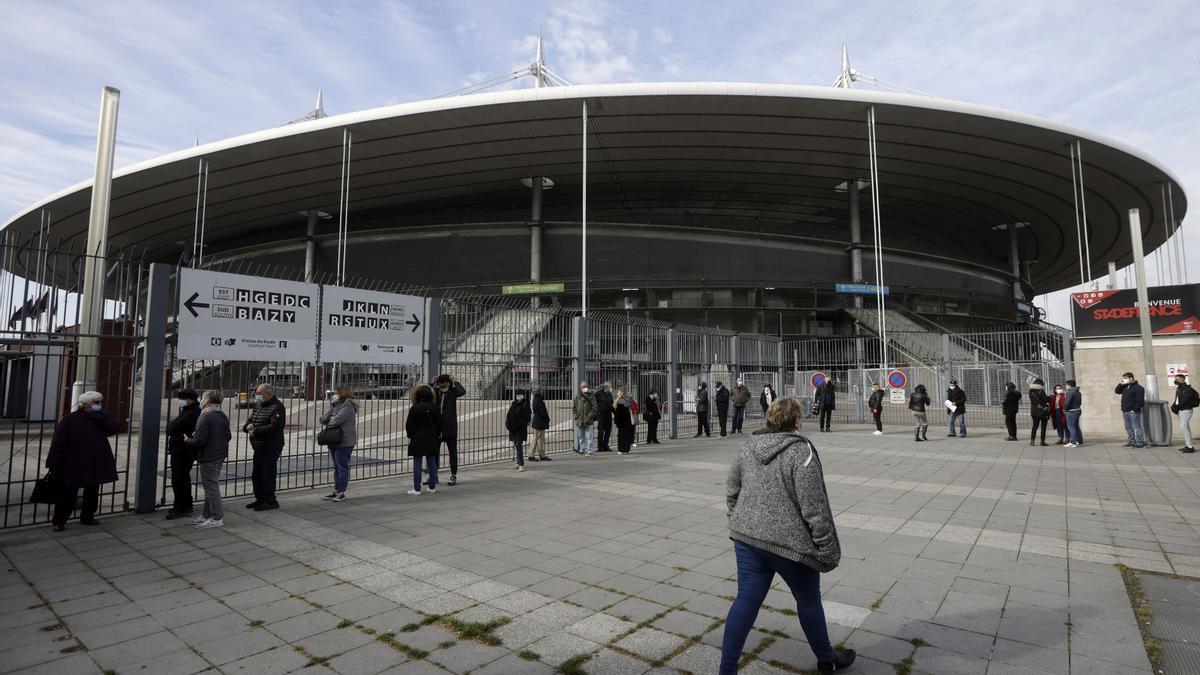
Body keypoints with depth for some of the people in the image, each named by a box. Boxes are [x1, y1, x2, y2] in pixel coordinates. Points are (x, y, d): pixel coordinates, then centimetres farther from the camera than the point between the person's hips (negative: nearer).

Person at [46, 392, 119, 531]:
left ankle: (87, 516, 29)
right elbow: (58, 442, -10)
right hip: (73, 465, -5)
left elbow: (113, 429, -11)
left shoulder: (101, 418, 6)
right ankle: (59, 521, 14)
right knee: (69, 494, 0)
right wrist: (54, 464, -12)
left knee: (92, 492, 14)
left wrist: (99, 417, -19)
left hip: (96, 465, 5)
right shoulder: (70, 419, -9)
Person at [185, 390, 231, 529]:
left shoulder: (205, 417, -17)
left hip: (208, 457, -9)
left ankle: (217, 517, 3)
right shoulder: (223, 416, 10)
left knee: (211, 486, -2)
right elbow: (228, 436, 14)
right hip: (220, 455, 9)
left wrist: (186, 441, -3)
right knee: (211, 485, 17)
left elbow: (199, 441, -20)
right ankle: (207, 514, 27)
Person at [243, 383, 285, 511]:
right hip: (259, 447, 10)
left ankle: (270, 501, 6)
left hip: (271, 448, -10)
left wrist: (255, 431, -21)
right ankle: (260, 499, 29)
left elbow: (274, 427, -25)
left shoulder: (277, 407, -15)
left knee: (268, 475, -4)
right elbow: (250, 420, 19)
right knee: (256, 475, 16)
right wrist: (248, 426, -5)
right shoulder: (258, 405, 14)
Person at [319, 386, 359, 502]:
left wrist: (328, 422, -3)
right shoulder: (334, 406, 18)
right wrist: (327, 418, -11)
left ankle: (341, 492, 4)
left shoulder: (347, 407, -13)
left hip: (344, 443, -9)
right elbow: (323, 419, 10)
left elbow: (336, 420, -23)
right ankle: (336, 491, 22)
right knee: (336, 468, 15)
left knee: (342, 468, -2)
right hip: (334, 442, 9)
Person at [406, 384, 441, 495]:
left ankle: (417, 489, 2)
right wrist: (437, 435, 19)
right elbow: (439, 423, 6)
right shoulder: (434, 407, 0)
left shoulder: (414, 408, -11)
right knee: (432, 463, 10)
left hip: (417, 440, -3)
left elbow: (409, 424, -7)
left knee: (417, 464, 1)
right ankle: (432, 487, 16)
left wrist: (410, 435, 10)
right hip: (431, 439, 4)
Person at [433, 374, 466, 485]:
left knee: (453, 452, 4)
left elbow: (463, 392, -19)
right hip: (437, 427, 3)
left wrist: (455, 381, -10)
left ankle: (453, 476, 11)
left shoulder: (452, 391, -1)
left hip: (450, 427, -3)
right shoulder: (435, 392, 8)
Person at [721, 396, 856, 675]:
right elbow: (814, 506, -17)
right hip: (789, 542, -5)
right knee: (808, 600, 18)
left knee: (746, 600, 10)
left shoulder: (749, 448, 4)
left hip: (747, 537, 5)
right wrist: (827, 548, -8)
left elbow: (731, 490, 11)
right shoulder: (800, 451, -16)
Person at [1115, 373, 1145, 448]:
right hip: (1125, 411, 9)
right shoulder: (1125, 387, 15)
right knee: (1128, 427, 13)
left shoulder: (1138, 388, -10)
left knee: (1136, 427, -6)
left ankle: (1140, 442, -3)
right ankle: (1132, 441, 20)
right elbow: (1117, 391, 17)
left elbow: (1139, 400, -15)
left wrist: (1135, 409, -18)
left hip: (1133, 411, -9)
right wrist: (1121, 384, 5)